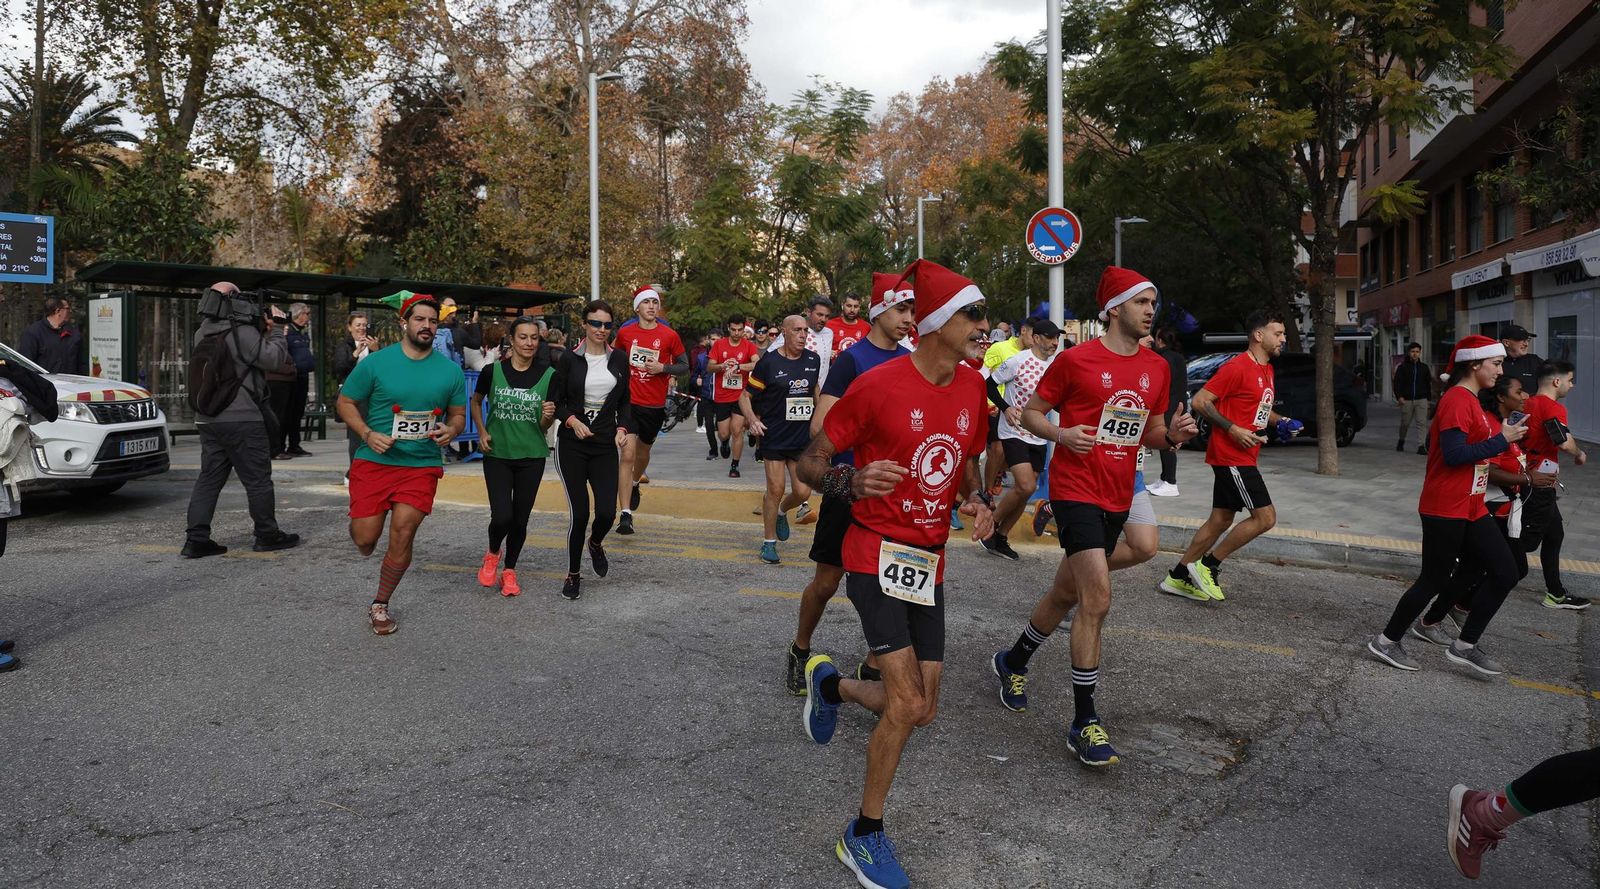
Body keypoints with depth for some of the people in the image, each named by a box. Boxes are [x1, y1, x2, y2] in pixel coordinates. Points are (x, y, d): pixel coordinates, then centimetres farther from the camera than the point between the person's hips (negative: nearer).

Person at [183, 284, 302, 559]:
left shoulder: (202, 333, 11)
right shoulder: (242, 332, -15)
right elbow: (275, 360, -12)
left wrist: (263, 332, 8)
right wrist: (276, 330, 1)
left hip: (207, 419, 8)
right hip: (241, 419, -8)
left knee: (209, 478, 10)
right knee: (258, 479, 3)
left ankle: (196, 539, 7)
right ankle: (267, 536, 11)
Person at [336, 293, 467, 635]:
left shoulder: (450, 370, 2)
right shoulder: (375, 362, -4)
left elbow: (458, 414, 12)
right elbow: (346, 402, 3)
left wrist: (451, 430, -11)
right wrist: (368, 435, -13)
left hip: (422, 465, 1)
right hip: (374, 462, -1)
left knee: (402, 536, -4)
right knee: (365, 539, -2)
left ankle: (380, 605, 18)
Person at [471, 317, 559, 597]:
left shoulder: (549, 376, -5)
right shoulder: (493, 371, -6)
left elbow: (544, 426, 1)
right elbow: (476, 401, 13)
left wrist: (548, 416, -22)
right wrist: (482, 432, 0)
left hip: (531, 456, 1)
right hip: (497, 454, -1)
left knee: (520, 519, 7)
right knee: (502, 516, -11)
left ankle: (509, 571, 29)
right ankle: (492, 554, 22)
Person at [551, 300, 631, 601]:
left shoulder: (619, 359, 7)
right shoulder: (569, 359, -2)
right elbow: (557, 401, 2)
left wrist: (623, 428, -1)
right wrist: (573, 421, -16)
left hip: (605, 445, 2)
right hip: (572, 446, -2)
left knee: (607, 512, -7)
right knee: (579, 512, -5)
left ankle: (595, 544, 30)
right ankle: (573, 574, 15)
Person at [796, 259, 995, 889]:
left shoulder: (972, 387, 4)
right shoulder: (879, 385, -16)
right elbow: (810, 463, -10)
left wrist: (975, 502, -2)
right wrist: (854, 483, -30)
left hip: (930, 563, 7)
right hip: (879, 555, -6)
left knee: (920, 711, 9)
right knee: (909, 703, -14)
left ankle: (831, 684, 40)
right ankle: (864, 836, 10)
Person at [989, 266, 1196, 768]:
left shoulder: (1156, 368, 10)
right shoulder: (1076, 360, -8)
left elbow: (1151, 433, 19)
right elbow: (1030, 414, -1)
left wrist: (1172, 435, -4)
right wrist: (1061, 434, -21)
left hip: (1117, 497, 7)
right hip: (1076, 490, -7)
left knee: (1067, 593, 18)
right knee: (1097, 599, -16)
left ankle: (1013, 662, 41)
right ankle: (1084, 722, -6)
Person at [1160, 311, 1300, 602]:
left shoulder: (1266, 369, 15)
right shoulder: (1237, 367, -15)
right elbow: (1200, 401, -18)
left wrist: (1281, 421, 10)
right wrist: (1234, 430, -22)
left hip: (1241, 457, 10)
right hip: (1231, 456, -10)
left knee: (1221, 520, 11)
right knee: (1265, 517, -9)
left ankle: (1177, 577, 18)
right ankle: (1208, 565, 2)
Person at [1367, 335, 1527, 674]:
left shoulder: (1469, 400, 14)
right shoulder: (1457, 400, -16)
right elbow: (1454, 454, -24)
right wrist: (1501, 440, -18)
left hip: (1470, 508, 10)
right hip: (1445, 510, -10)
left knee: (1505, 573, 7)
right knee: (1434, 580, -1)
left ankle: (1465, 646, 16)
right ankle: (1386, 642, 12)